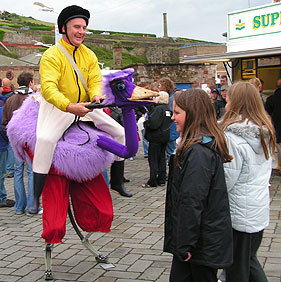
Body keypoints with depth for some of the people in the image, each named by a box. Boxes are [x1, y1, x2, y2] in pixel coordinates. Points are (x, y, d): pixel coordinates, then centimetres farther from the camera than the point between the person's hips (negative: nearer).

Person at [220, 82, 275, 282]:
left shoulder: (233, 136, -21)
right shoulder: (265, 132, 4)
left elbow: (226, 178, -19)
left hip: (239, 213, -8)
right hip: (261, 209, 8)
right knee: (250, 258, 23)